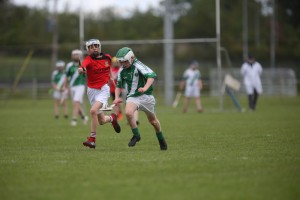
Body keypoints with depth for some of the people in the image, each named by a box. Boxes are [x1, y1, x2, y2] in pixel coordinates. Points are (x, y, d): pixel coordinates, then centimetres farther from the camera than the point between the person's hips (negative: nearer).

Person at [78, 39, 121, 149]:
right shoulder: (88, 59, -12)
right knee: (101, 120, 6)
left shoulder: (107, 57, 1)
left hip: (103, 89, -1)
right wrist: (81, 69, -58)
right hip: (92, 90, 1)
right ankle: (112, 118, 43)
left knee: (93, 111, -26)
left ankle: (92, 139, -19)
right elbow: (83, 66, -37)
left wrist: (110, 74, 18)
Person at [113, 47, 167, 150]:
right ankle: (136, 135, -7)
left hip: (146, 96, -4)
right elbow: (119, 85, 18)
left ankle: (161, 140, 36)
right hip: (132, 96, 4)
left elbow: (152, 75, -29)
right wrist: (117, 97, 3)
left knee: (152, 120, 11)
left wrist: (145, 88, -43)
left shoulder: (138, 66, -17)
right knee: (128, 112, -27)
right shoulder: (122, 71, 2)